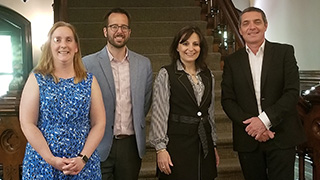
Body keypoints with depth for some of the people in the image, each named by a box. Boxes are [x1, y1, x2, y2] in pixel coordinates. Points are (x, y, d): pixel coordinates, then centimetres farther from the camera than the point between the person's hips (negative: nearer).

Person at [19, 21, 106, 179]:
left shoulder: (89, 81, 3)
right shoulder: (36, 79, -1)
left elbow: (99, 123, 1)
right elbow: (27, 124, -6)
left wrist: (83, 158, -11)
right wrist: (51, 159, -13)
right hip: (42, 164, -1)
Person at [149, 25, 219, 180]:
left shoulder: (208, 75, 10)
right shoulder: (166, 74, -5)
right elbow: (159, 113, -8)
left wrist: (213, 144, 16)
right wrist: (160, 148, -12)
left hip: (204, 143, 5)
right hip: (177, 143, -4)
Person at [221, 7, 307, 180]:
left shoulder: (284, 52, 2)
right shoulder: (232, 61, 7)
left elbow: (292, 92, -6)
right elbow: (227, 100, 2)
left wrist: (265, 119, -16)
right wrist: (250, 124, -12)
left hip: (281, 138, -1)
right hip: (248, 139, 2)